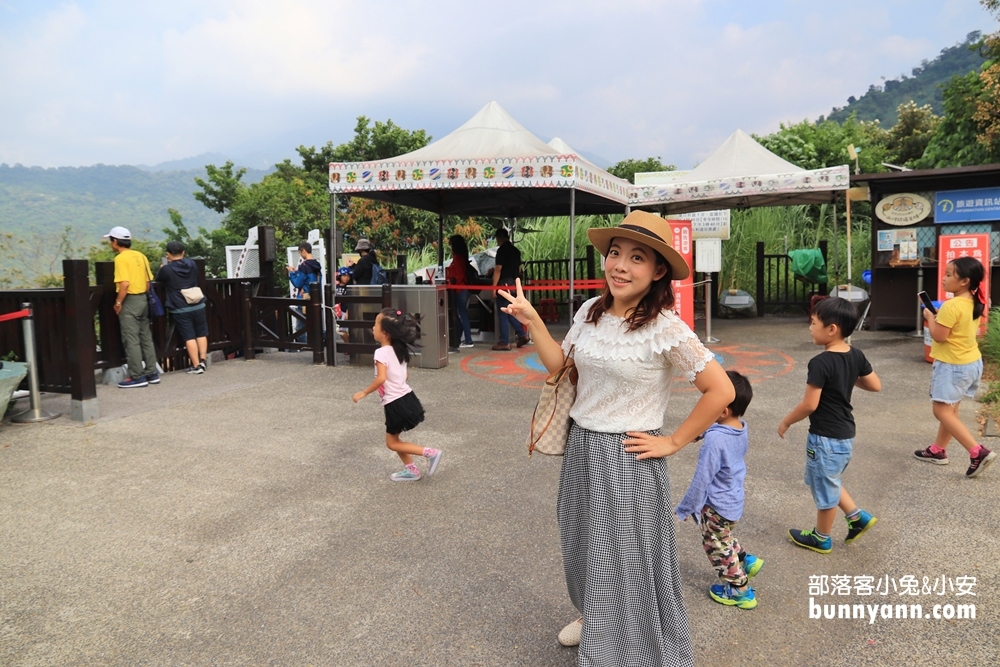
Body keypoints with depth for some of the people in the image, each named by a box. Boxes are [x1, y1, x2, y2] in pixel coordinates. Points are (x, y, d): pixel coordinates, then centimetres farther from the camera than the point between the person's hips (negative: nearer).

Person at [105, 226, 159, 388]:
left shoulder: (121, 258, -12)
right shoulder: (140, 256, 10)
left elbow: (125, 283, -21)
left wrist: (118, 303, -13)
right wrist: (143, 296, 18)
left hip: (129, 301, -8)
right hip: (143, 299, 8)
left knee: (131, 340, -2)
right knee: (146, 338, 12)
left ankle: (137, 377, 0)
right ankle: (151, 373, 16)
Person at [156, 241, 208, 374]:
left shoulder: (167, 269, -8)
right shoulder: (192, 264, 5)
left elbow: (158, 278, 12)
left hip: (180, 309, -4)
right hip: (198, 306, 4)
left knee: (189, 337, -2)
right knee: (201, 334, 13)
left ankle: (196, 366, -3)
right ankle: (203, 361, 12)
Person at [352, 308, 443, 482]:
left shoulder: (381, 352, -17)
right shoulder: (399, 350, 8)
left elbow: (381, 378, -29)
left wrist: (364, 393, -19)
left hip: (395, 403, -9)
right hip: (406, 397, 9)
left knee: (392, 443, 5)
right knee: (394, 439, 20)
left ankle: (430, 453, -1)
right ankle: (411, 470, 24)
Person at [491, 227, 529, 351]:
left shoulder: (501, 250, -12)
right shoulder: (516, 250, 12)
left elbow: (498, 269, -16)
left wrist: (494, 286, -14)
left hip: (504, 284, -8)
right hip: (514, 284, 8)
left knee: (503, 313, -2)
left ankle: (504, 342, 1)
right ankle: (522, 335, 13)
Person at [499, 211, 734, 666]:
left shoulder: (665, 328, -19)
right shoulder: (591, 311, -1)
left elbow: (721, 391, -17)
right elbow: (559, 363, 9)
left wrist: (673, 443, -13)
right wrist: (532, 320, -1)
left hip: (628, 458, -6)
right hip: (580, 448, 6)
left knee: (628, 560, 9)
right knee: (582, 547, 24)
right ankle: (592, 619, 52)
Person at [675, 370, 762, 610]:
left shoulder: (714, 440, -33)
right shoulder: (742, 428, -7)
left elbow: (701, 480, -25)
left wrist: (685, 508, -13)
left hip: (717, 506, -8)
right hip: (734, 499, 8)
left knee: (718, 547, 14)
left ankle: (740, 591, 28)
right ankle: (746, 561, 37)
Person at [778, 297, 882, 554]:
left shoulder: (820, 363, -25)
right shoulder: (856, 355, -2)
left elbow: (809, 405, -22)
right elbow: (876, 386, 10)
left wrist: (785, 422, -7)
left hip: (825, 436, -8)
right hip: (846, 433, 8)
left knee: (824, 485, 10)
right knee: (827, 481, 28)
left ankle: (821, 538, 28)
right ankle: (858, 517, 30)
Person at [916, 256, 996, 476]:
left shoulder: (952, 305, -23)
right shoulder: (974, 303, 6)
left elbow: (939, 336, -21)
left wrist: (930, 317, -7)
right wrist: (939, 319, 9)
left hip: (953, 365, -10)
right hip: (971, 362, 10)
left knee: (942, 411, -5)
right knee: (950, 410, 18)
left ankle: (978, 452, -10)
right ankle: (938, 450, 29)